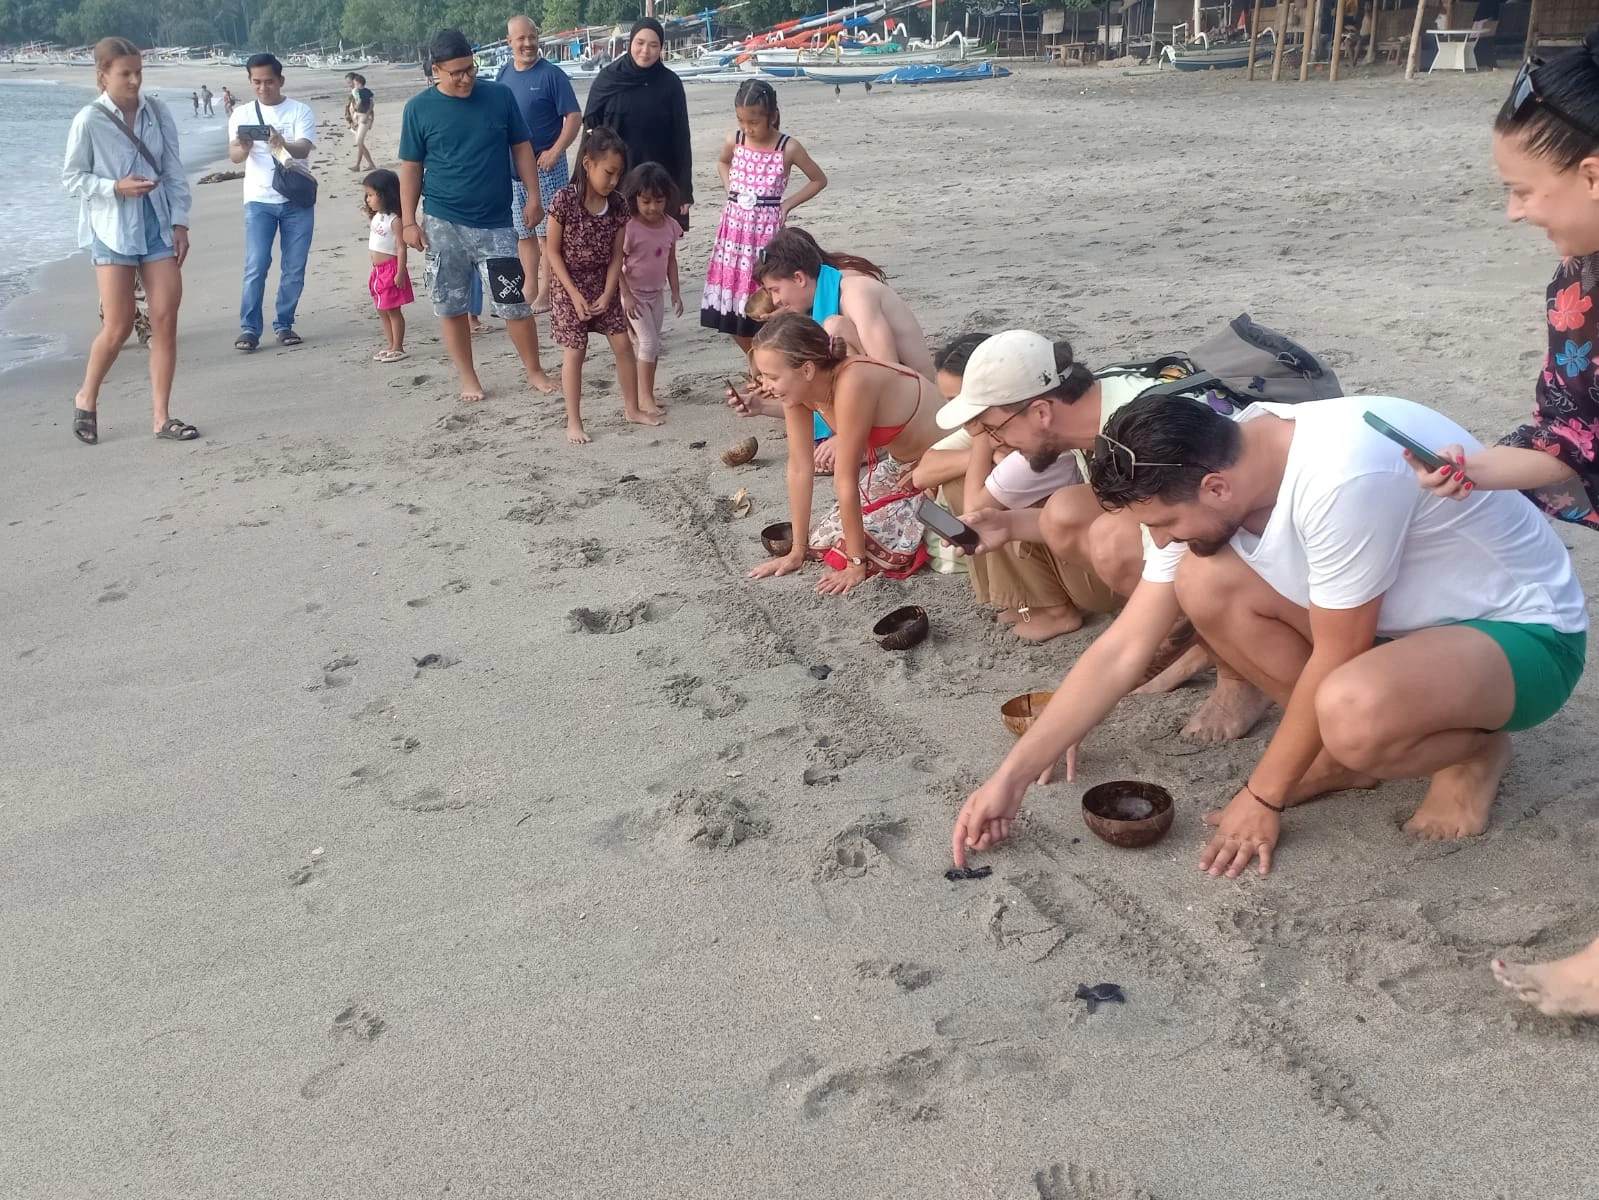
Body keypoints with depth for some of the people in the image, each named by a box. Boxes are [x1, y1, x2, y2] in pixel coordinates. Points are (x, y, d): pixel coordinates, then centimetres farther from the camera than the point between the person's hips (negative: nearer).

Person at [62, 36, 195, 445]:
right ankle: (86, 399, 22)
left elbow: (174, 170, 6)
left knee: (166, 320, -2)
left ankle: (162, 418, 5)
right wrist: (116, 187, -18)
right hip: (111, 230, -4)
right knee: (119, 327, -4)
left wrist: (180, 222, -1)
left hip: (157, 225, 4)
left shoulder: (157, 112, 3)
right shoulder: (88, 120, -8)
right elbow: (72, 177, -3)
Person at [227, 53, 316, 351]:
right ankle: (249, 328, -5)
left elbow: (304, 149, -14)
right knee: (256, 266, -8)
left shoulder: (300, 111, 1)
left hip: (297, 200, 0)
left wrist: (283, 145, -36)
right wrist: (244, 147, -30)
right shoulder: (242, 114, 5)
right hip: (259, 201, 0)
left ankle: (284, 325, 13)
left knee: (294, 268, 3)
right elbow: (234, 155, -6)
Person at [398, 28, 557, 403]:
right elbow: (410, 168, 2)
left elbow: (521, 147, 7)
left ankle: (535, 371, 16)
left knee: (514, 302, 0)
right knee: (450, 305, 6)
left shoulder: (500, 96, -1)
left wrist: (533, 197, 0)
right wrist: (408, 221, -2)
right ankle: (468, 379, 20)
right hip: (443, 224, 0)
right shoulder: (419, 108, -2)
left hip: (496, 222, 0)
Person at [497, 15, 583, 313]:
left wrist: (555, 152, -18)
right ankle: (530, 290, 21)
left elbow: (574, 117, -11)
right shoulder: (503, 76, 8)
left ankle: (546, 293, 3)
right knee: (523, 233, 11)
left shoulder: (552, 74, -7)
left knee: (547, 231, -3)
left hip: (545, 165, -5)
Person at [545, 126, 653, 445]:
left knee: (623, 346, 8)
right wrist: (575, 294, -16)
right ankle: (574, 423, 8)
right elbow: (553, 252, -14)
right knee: (574, 354, -1)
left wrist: (607, 294, -11)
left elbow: (616, 254, -2)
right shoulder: (564, 199, -19)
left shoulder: (618, 204, -6)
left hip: (604, 286, 5)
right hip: (570, 288, -5)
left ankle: (632, 408, 24)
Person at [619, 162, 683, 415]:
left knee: (648, 344, 12)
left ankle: (647, 392, 20)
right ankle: (644, 397, -4)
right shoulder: (629, 228, -19)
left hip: (656, 293, 6)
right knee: (649, 341, -11)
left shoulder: (670, 226, -1)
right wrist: (626, 296, -20)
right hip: (634, 294, -6)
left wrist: (676, 293, 9)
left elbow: (671, 261, 9)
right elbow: (616, 264, -16)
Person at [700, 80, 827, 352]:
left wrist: (787, 204, -3)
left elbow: (819, 179, 4)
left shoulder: (788, 148, -9)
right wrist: (731, 191, 10)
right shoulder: (734, 141, 2)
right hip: (735, 227, 4)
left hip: (767, 229, -4)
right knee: (733, 310, 6)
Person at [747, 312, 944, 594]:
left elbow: (846, 480, -30)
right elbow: (800, 468, -6)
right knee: (823, 540, 3)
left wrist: (856, 564, -22)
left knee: (870, 546, -20)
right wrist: (797, 551, -2)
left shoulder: (852, 384, -35)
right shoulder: (799, 386, -12)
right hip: (902, 465, 8)